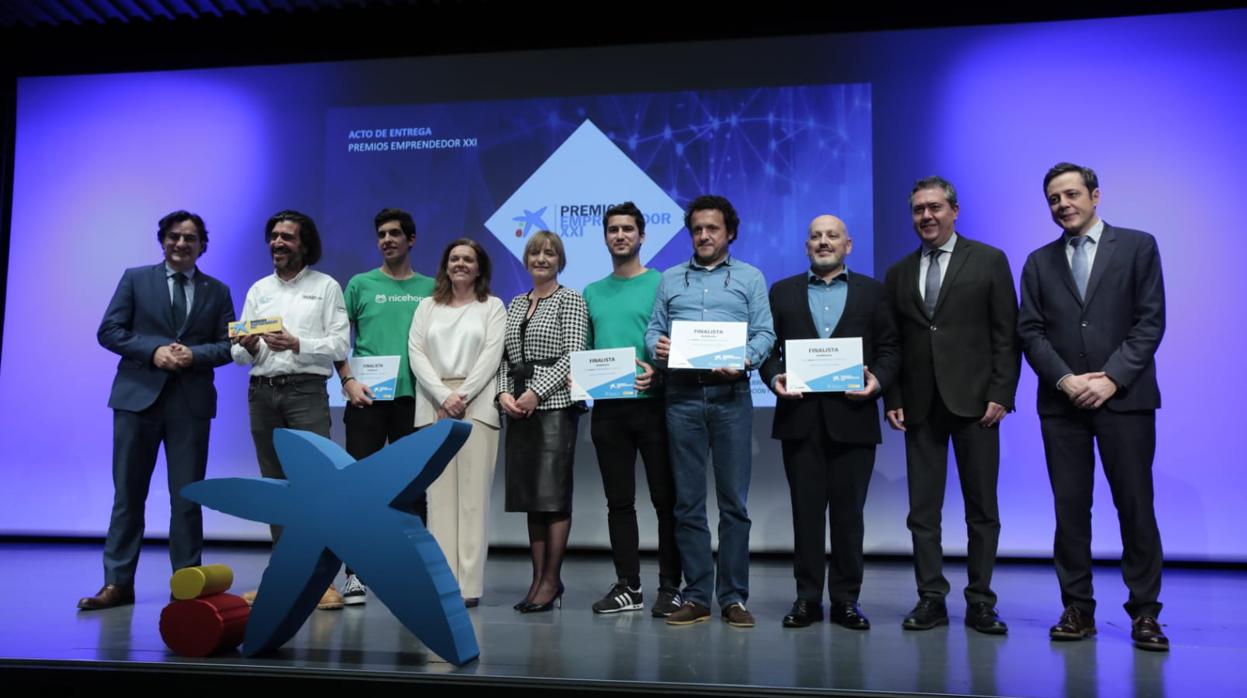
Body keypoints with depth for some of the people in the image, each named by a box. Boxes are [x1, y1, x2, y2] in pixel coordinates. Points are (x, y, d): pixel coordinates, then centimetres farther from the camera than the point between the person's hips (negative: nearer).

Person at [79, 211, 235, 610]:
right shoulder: (135, 279, 9)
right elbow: (109, 331, 2)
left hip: (191, 402, 1)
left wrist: (194, 355, -14)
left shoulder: (218, 291, 11)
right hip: (138, 396, 0)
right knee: (128, 493, 2)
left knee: (187, 495, 4)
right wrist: (153, 351, -12)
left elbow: (228, 346, 5)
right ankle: (117, 582, 8)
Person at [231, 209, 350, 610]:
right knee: (275, 486, 8)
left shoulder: (326, 287, 5)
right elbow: (238, 354, 12)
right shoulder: (258, 290, 16)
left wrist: (296, 344, -17)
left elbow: (339, 344, -5)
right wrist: (247, 348, -10)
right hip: (262, 392, 5)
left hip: (306, 391, -5)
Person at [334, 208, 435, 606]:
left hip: (413, 397, 1)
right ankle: (354, 573, 6)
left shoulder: (430, 289, 9)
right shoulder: (360, 285, 8)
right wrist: (348, 381, -7)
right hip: (367, 397, -1)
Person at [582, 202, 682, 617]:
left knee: (666, 499, 0)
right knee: (619, 501, 9)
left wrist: (658, 371, -19)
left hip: (652, 404, -4)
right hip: (607, 408, 4)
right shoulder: (592, 293, 15)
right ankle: (628, 586, 17)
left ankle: (670, 587, 9)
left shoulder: (661, 284, 1)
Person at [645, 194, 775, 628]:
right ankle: (696, 597, 10)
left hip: (730, 394, -2)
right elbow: (654, 328, 12)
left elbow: (765, 333, 3)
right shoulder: (670, 280, 16)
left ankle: (733, 597, 7)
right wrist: (656, 345, -11)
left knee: (734, 501, 0)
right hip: (682, 396, 2)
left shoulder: (750, 278, 11)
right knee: (688, 502, 3)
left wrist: (745, 359, -16)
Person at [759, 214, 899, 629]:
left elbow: (890, 348, 6)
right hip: (800, 418, 1)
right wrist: (774, 378, -9)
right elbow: (768, 347, 9)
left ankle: (846, 599, 13)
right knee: (806, 510, 4)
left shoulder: (872, 292, 11)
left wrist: (878, 380, -11)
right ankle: (807, 598, 12)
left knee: (848, 511, 3)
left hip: (852, 417, -1)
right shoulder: (782, 292, 13)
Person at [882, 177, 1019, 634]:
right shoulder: (898, 274, 13)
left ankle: (980, 602, 13)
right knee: (923, 509, 4)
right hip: (920, 405, 3)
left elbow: (1006, 334, 0)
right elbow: (892, 343, 12)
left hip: (974, 401, -3)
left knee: (982, 507, 4)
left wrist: (1001, 393, -8)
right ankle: (931, 599, 12)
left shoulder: (989, 261, 4)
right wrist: (892, 400, 3)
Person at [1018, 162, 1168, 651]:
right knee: (1070, 506, 3)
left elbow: (1150, 321, -2)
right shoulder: (1039, 262, 12)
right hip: (1062, 401, 2)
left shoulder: (1137, 246, 5)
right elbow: (1030, 332, 5)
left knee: (1135, 505, 0)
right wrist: (1066, 379, -9)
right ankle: (1078, 608, 11)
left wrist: (1111, 378, -12)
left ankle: (1144, 611, 10)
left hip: (1124, 396, -2)